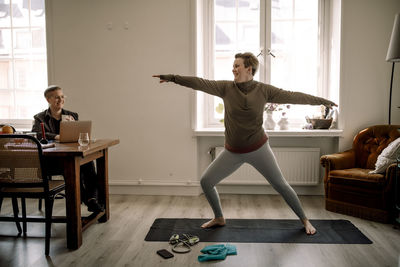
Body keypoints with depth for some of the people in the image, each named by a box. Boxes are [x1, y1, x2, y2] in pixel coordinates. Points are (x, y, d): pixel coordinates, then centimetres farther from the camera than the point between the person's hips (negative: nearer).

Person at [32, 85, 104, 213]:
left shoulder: (72, 115, 21)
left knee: (88, 161, -32)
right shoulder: (40, 118, 12)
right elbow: (35, 134, -9)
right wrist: (56, 137, -25)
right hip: (51, 159, -2)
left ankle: (92, 199, -35)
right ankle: (85, 198, -26)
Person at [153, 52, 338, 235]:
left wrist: (320, 100, 4)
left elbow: (292, 96, -1)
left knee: (280, 185, 1)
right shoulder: (226, 88, -4)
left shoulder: (263, 90, -7)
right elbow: (200, 83, -9)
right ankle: (219, 218, 25)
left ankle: (304, 220, 25)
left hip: (258, 149, -2)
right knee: (205, 181, 2)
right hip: (232, 152, 3)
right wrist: (173, 78, -13)